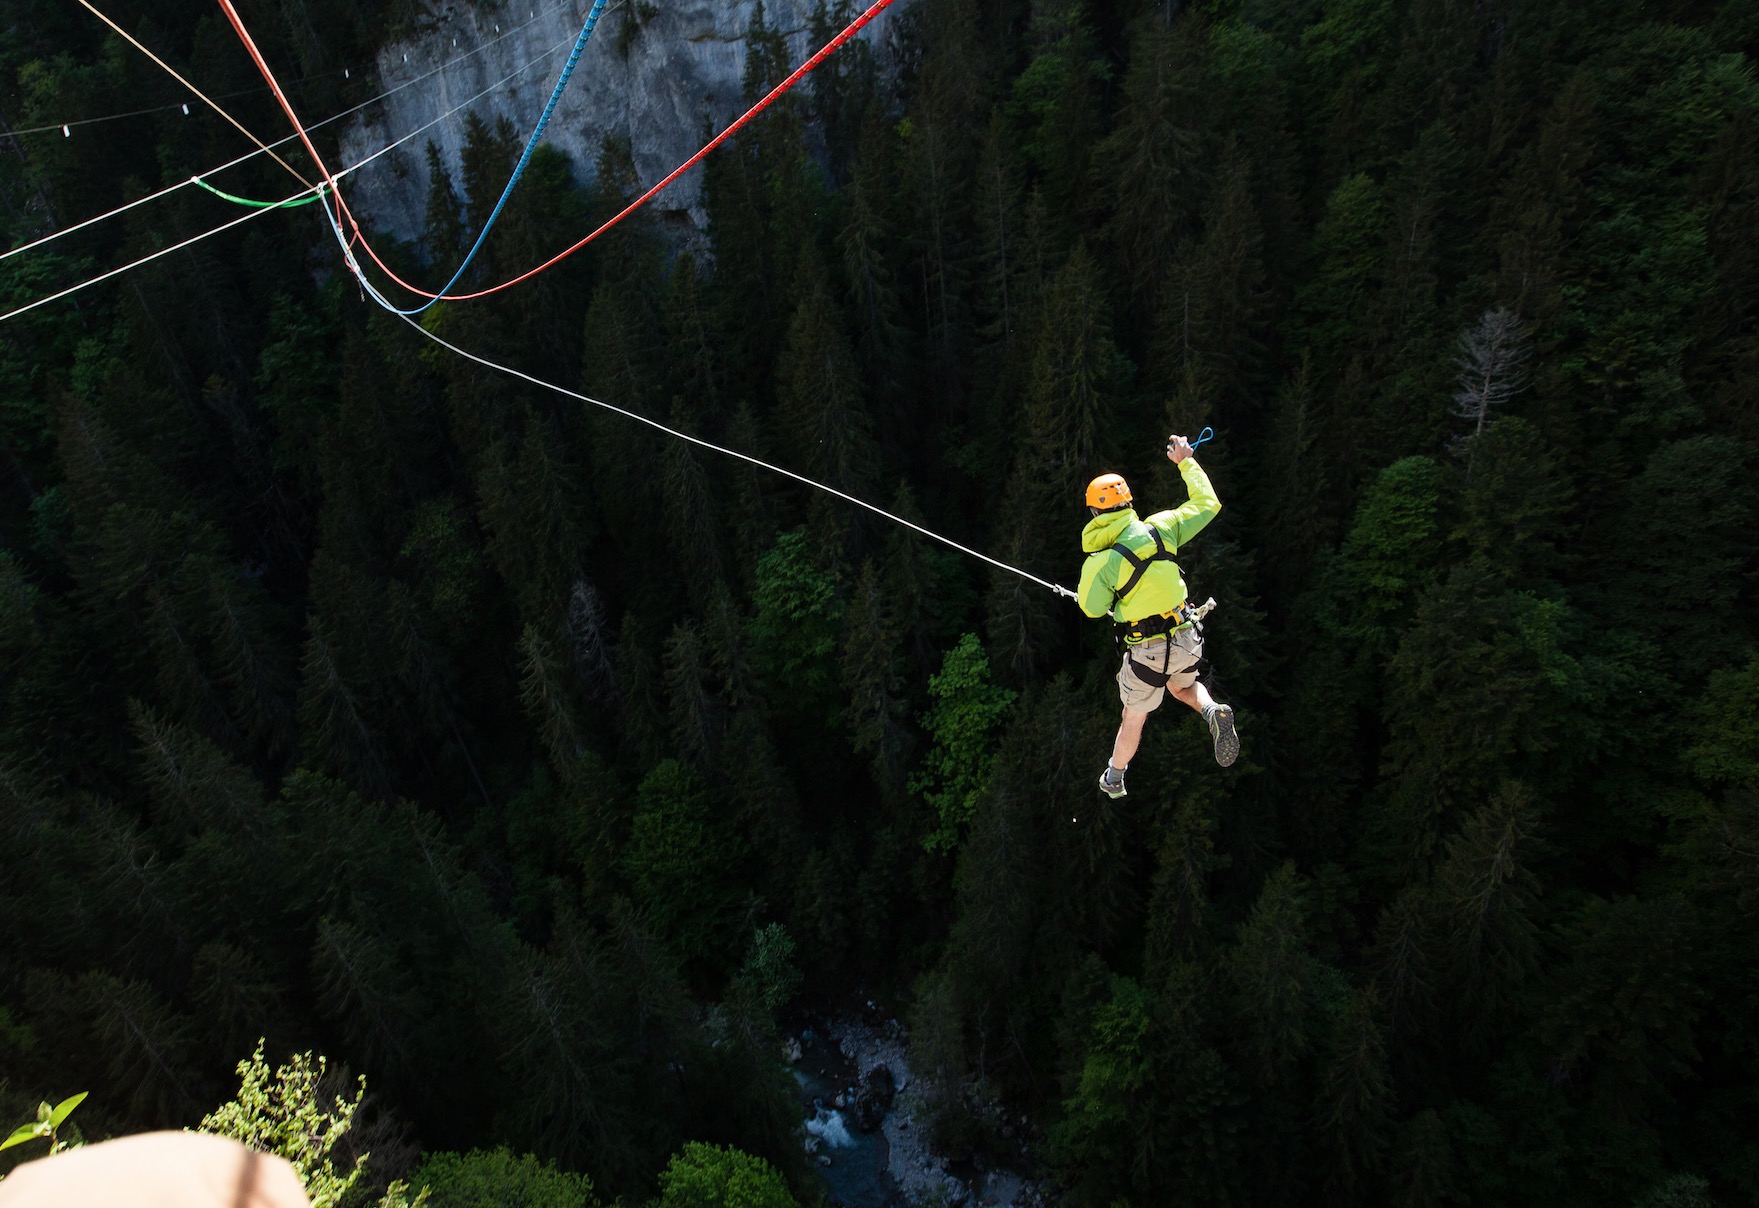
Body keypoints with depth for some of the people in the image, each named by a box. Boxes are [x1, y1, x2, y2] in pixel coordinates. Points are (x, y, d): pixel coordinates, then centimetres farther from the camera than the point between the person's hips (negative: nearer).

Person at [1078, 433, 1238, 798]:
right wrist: (1186, 461, 15)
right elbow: (1207, 503, 4)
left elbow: (1094, 609, -4)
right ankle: (1214, 712, 0)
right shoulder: (1157, 528, -9)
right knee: (1184, 687, 33)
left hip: (1148, 651, -3)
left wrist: (1081, 594, 16)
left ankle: (1113, 781, 37)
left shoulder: (1097, 563, -17)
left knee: (1134, 718, 17)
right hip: (1187, 639, 3)